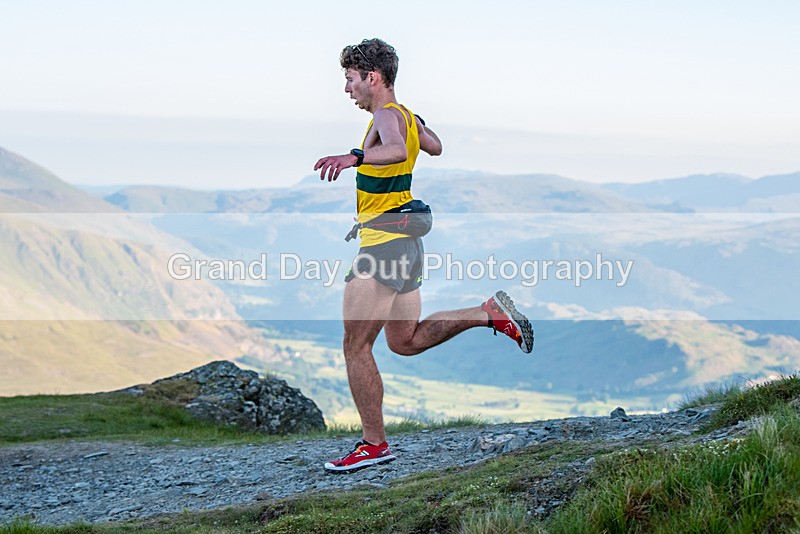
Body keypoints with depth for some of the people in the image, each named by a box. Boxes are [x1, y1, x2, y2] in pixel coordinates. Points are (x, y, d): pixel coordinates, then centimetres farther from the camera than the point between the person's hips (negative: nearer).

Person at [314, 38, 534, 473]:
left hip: (383, 243, -10)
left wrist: (353, 157, -57)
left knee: (356, 348, -3)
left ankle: (374, 444, 3)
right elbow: (435, 147, 32)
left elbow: (396, 150, -40)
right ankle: (492, 313, 13)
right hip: (407, 241, 10)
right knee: (405, 341, 21)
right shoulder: (406, 116, 12)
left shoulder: (386, 115, -16)